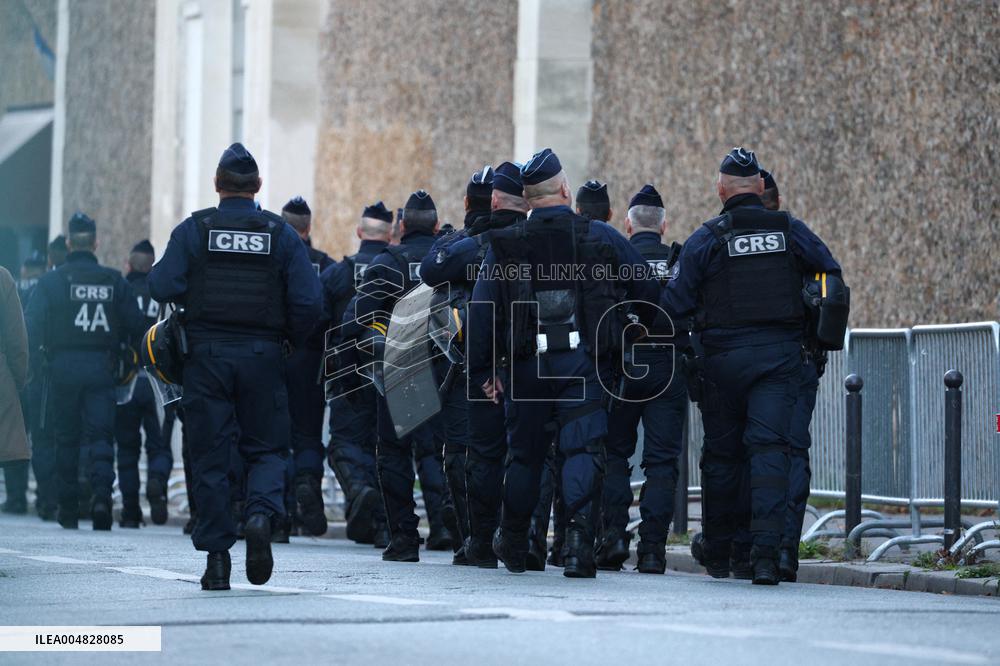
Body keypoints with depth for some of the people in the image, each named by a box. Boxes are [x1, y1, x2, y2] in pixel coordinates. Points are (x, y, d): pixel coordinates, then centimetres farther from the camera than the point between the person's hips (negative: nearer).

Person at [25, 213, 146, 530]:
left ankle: (69, 509, 13)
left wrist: (40, 354, 5)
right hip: (101, 368, 0)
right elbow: (136, 327, 3)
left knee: (66, 439, 10)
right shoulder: (114, 281, 3)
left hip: (63, 368, 0)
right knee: (101, 436, 1)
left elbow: (32, 327, -7)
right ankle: (101, 493, -23)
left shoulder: (51, 281, -2)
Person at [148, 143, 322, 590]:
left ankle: (216, 556, 4)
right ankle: (262, 513, -17)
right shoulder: (282, 234, 1)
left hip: (206, 354, 0)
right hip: (262, 355, 0)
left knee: (210, 456, 6)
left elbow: (162, 287, -10)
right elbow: (308, 300, -6)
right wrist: (291, 341, 11)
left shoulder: (193, 230, -1)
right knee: (266, 448, 12)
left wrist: (193, 298, 11)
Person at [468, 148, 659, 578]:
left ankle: (513, 545, 29)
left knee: (525, 453, 15)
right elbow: (647, 292, 3)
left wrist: (482, 370, 5)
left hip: (528, 365, 2)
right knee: (583, 449, -4)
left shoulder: (505, 245, 2)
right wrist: (641, 330, 22)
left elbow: (481, 311, -1)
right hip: (586, 364, -2)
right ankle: (578, 538, -24)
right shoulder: (601, 238, 0)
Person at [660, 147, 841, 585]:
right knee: (769, 448, -5)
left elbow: (675, 303, -4)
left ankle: (717, 553, 20)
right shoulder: (790, 230, 4)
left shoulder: (706, 239, -3)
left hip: (725, 357, -1)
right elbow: (831, 274, 11)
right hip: (780, 354, 1)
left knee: (721, 453, 11)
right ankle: (766, 550, -20)